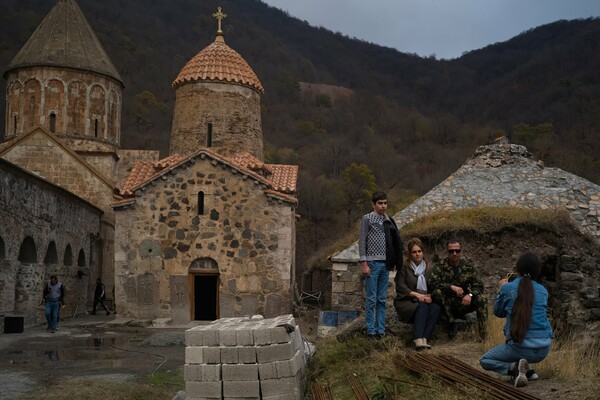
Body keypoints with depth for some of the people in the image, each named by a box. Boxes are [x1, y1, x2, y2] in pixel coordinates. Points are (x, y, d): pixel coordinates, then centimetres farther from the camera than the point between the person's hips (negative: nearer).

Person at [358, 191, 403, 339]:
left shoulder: (388, 221, 13)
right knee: (371, 299, -2)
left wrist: (392, 262, 9)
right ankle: (371, 331, 4)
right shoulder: (367, 219, -2)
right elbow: (362, 241, -6)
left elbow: (395, 242, 17)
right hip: (372, 263, -5)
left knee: (382, 299, 8)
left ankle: (381, 330, 13)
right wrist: (364, 264, -12)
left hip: (385, 264, 5)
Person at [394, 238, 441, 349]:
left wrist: (429, 296, -10)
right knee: (423, 306, -35)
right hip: (405, 302, -4)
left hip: (424, 300, 4)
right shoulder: (404, 267, 2)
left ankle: (425, 338, -40)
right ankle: (418, 339, -48)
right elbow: (401, 287, -7)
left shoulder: (428, 268, 17)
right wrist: (417, 295, -18)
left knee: (436, 307, -28)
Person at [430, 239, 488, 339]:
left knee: (482, 299, -26)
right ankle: (452, 322, -17)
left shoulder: (469, 265, 3)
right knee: (437, 293, -31)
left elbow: (478, 286, -3)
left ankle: (484, 334, -22)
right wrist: (452, 287, -31)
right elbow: (434, 283, -18)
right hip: (447, 304, -1)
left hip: (464, 302, 1)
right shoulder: (439, 266, -3)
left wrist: (470, 294, -25)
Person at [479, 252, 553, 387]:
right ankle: (528, 370, 16)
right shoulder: (543, 291, 4)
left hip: (520, 349, -5)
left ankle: (514, 367, -7)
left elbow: (498, 312, 11)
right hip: (544, 350, 5)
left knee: (484, 361, 19)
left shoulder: (507, 288, -6)